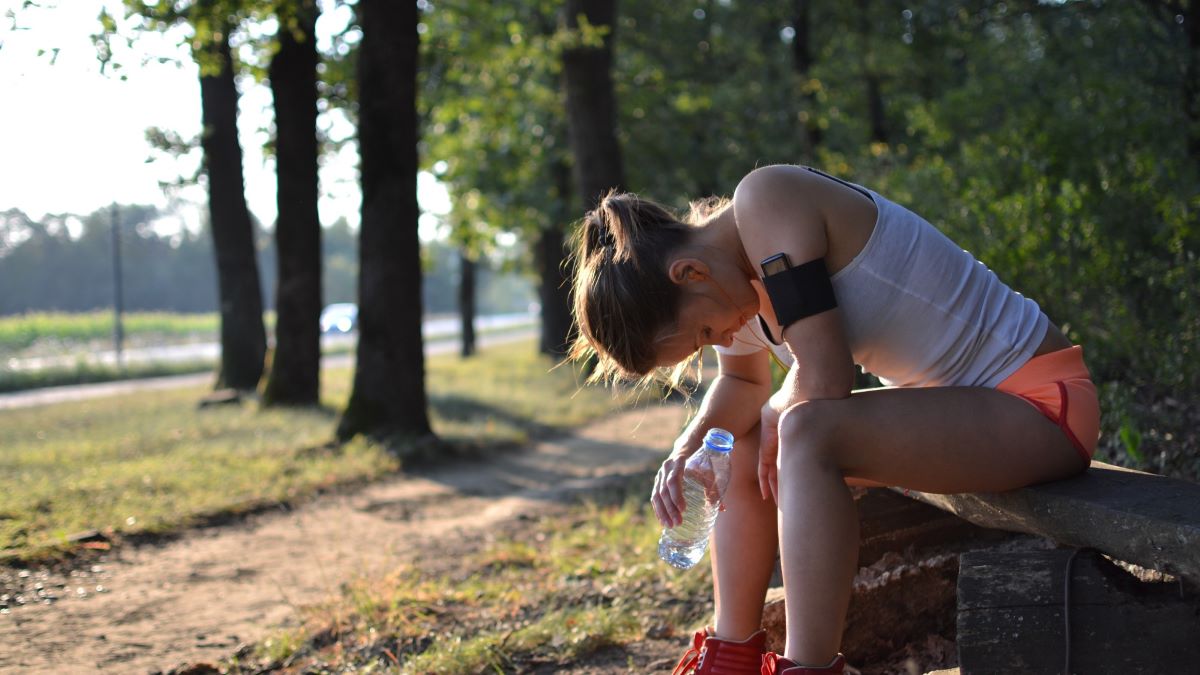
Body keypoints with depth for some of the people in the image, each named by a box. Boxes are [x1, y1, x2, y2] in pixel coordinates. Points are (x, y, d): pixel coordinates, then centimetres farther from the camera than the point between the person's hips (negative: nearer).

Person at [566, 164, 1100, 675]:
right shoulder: (723, 263, 3)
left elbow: (824, 380, -27)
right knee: (743, 446, 9)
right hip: (962, 401, 9)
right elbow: (743, 385, 18)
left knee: (807, 433, -28)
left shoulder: (765, 202, -23)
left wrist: (774, 414, -6)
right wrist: (688, 450, -1)